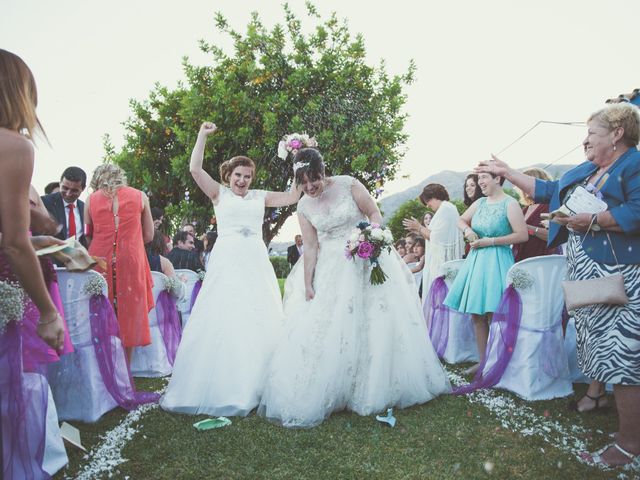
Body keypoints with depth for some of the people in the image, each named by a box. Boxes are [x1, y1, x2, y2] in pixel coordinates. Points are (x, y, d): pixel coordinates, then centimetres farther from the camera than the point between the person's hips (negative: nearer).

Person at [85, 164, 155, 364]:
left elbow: (88, 237, 10)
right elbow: (149, 236, 7)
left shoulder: (91, 199, 7)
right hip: (131, 263, -1)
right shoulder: (140, 196, 5)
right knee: (129, 316, 8)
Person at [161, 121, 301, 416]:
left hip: (256, 263, 3)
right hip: (226, 262, -3)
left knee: (260, 323, 4)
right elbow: (195, 170, -2)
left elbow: (293, 197, 12)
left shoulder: (260, 197, 16)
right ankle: (218, 388, 9)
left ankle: (252, 387, 17)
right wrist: (203, 135, -2)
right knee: (220, 321, -2)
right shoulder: (219, 193, 9)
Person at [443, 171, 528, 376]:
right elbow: (461, 220, 25)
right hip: (476, 259, 7)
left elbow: (522, 235, -13)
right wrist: (467, 230, 3)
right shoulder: (480, 203, 11)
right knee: (476, 315, 8)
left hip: (497, 260, -7)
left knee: (493, 315, -6)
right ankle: (483, 361, 19)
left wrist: (490, 241, -14)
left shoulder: (510, 204, -7)